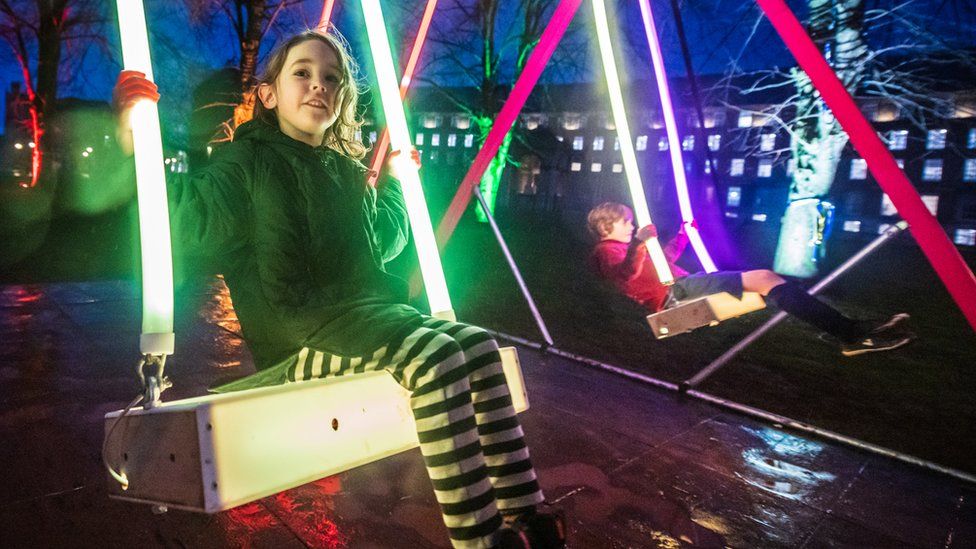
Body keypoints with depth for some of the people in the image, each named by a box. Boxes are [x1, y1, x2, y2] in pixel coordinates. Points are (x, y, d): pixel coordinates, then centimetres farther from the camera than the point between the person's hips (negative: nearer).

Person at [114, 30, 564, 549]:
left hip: (360, 317, 8)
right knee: (436, 357, -28)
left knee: (477, 343, -8)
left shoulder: (346, 169, 21)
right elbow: (194, 220, -12)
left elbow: (383, 243, 32)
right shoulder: (248, 160, 3)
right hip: (297, 337, -7)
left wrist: (390, 179, 33)